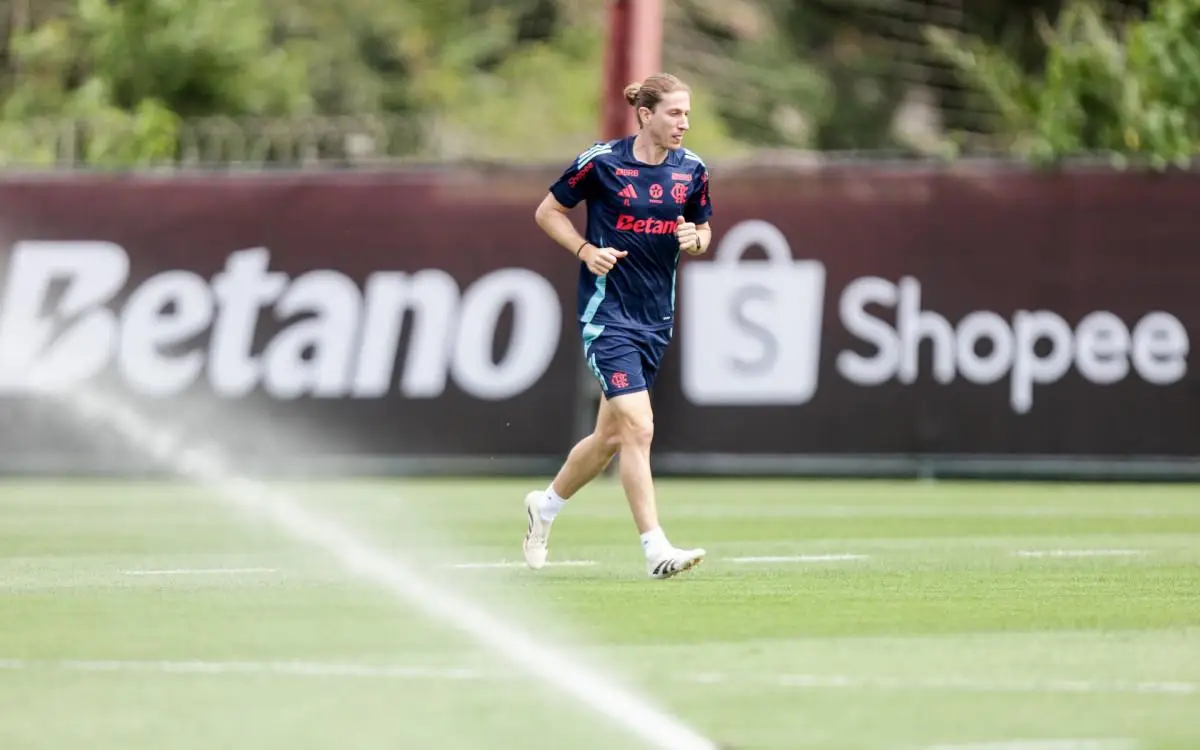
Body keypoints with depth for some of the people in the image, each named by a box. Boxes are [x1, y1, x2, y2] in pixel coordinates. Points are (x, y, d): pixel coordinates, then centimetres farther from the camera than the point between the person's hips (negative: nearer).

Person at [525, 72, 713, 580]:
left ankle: (546, 505, 38)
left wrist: (695, 239, -7)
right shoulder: (601, 162, -10)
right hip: (607, 312, -6)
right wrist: (586, 250, -13)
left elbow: (703, 231, 17)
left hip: (656, 318, 6)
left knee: (611, 435, 14)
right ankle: (656, 550, -16)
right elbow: (547, 211, 2)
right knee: (638, 427, -17)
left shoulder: (692, 171, 3)